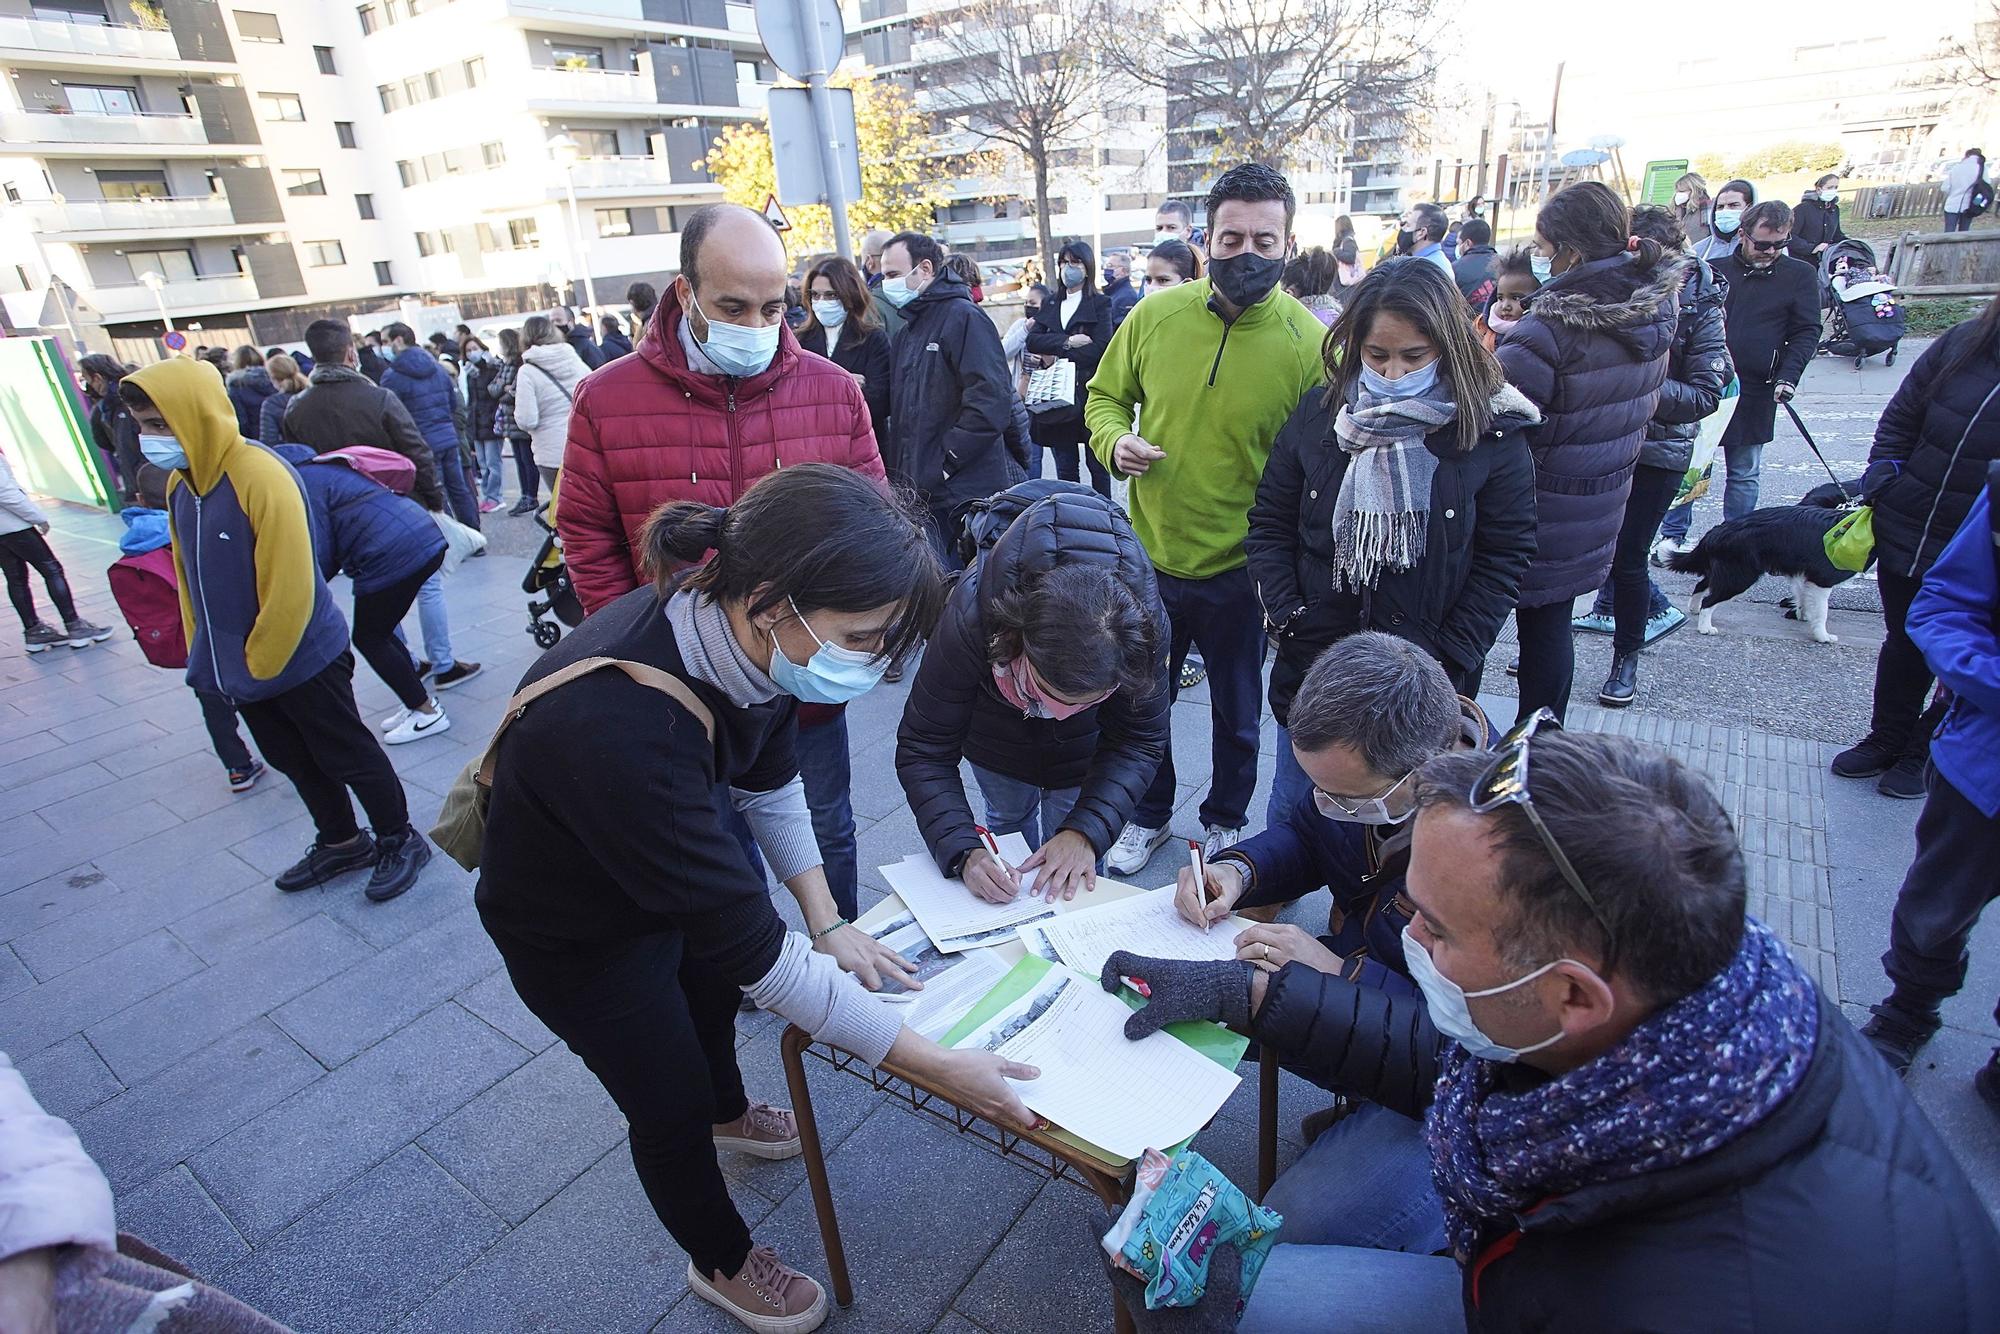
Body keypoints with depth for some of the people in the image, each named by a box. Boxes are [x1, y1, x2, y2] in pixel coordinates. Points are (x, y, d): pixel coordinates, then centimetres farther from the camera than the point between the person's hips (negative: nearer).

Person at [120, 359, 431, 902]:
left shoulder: (261, 476, -23)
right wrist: (204, 655, 10)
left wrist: (259, 667, -15)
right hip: (239, 667, 8)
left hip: (302, 659, -8)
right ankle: (341, 842, 37)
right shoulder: (179, 484, 2)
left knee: (350, 757, 6)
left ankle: (400, 841, 24)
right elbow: (190, 577, 12)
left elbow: (289, 588, -23)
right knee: (294, 762, 20)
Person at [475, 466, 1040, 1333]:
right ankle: (722, 1263, 45)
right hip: (574, 933, -6)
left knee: (711, 994, 31)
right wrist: (932, 1066, -32)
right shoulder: (621, 728, -46)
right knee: (671, 1106, 13)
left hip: (663, 867, 7)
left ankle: (728, 1114, 65)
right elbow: (755, 949, -38)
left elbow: (768, 780, -5)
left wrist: (827, 925, -7)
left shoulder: (739, 628, -25)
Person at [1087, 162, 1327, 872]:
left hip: (1239, 572, -2)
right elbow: (1105, 397, 8)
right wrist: (1115, 440, -14)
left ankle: (1225, 823, 44)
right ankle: (1148, 815, 43)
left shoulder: (1308, 343, -13)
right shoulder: (1155, 315, -7)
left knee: (1236, 714, 18)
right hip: (1151, 556, 2)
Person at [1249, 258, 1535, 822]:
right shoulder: (1318, 414, 0)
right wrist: (1288, 622, -8)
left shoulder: (1491, 432, -4)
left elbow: (1506, 556, -4)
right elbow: (1269, 525, 3)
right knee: (1291, 817, 14)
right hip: (1313, 667, 2)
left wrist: (1447, 659, -11)